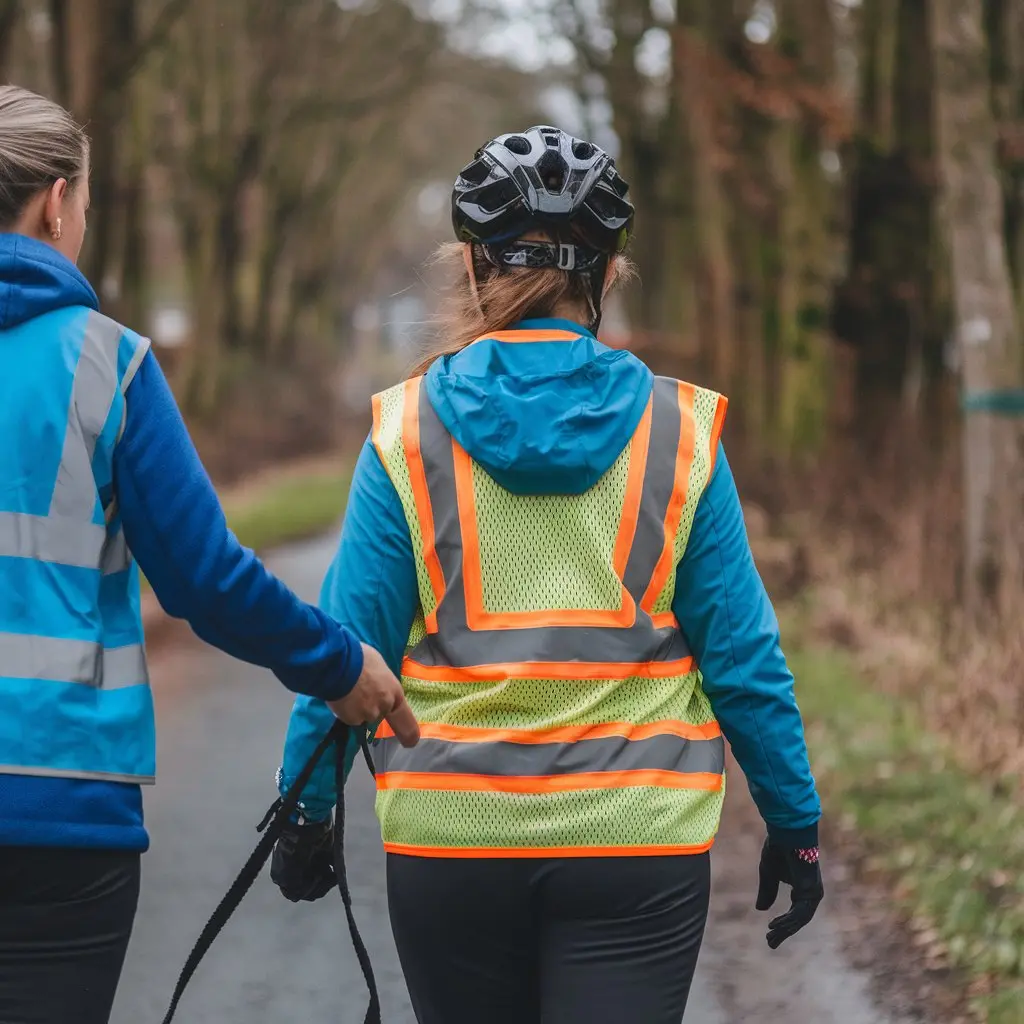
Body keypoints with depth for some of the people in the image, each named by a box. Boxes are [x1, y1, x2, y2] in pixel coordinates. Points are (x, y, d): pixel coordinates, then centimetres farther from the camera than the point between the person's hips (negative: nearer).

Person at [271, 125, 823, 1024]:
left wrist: (307, 809, 10)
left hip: (448, 840, 1)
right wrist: (794, 821, 10)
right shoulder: (679, 432, -2)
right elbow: (740, 649, 0)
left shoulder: (408, 429, -2)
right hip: (637, 845, -1)